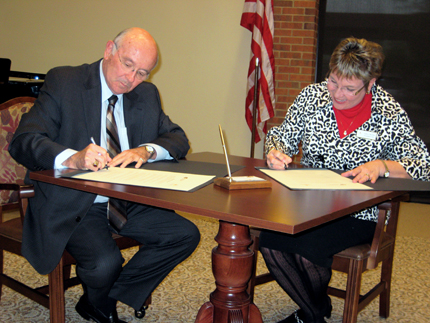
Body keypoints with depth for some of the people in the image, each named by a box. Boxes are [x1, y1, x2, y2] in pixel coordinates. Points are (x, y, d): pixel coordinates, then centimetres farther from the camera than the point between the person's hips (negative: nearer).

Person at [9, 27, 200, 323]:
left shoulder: (147, 94, 9)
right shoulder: (62, 82, -7)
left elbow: (178, 138, 7)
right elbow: (23, 142, -15)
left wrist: (147, 150, -16)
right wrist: (72, 158, -36)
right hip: (73, 205, -5)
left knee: (186, 234, -12)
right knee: (105, 262, -30)